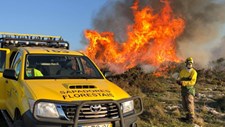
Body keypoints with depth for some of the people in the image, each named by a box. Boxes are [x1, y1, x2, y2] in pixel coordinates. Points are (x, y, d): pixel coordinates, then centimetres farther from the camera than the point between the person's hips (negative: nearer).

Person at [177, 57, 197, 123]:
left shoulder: (193, 72, -11)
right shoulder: (182, 71, 6)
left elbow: (192, 82, -22)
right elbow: (179, 79, 7)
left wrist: (183, 82, -34)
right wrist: (179, 81, -19)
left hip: (190, 89, -6)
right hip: (183, 89, 6)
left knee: (190, 103, -13)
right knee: (184, 104, 11)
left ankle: (192, 118, -7)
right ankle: (188, 116, 26)